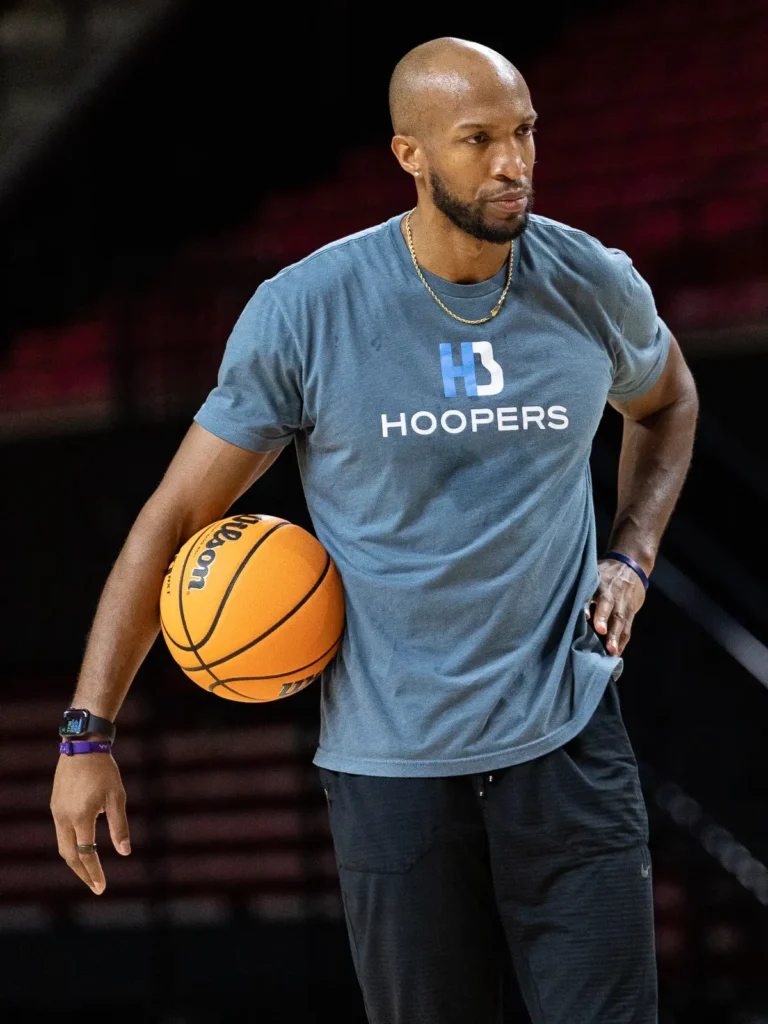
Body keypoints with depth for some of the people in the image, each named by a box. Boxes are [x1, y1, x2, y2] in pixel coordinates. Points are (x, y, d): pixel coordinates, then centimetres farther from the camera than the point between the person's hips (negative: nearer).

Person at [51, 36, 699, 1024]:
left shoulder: (594, 285, -1)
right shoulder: (305, 312, -9)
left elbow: (666, 403, 25)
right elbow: (175, 516, -3)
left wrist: (630, 556, 8)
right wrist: (87, 734, -7)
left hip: (566, 744, 2)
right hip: (391, 763, -2)